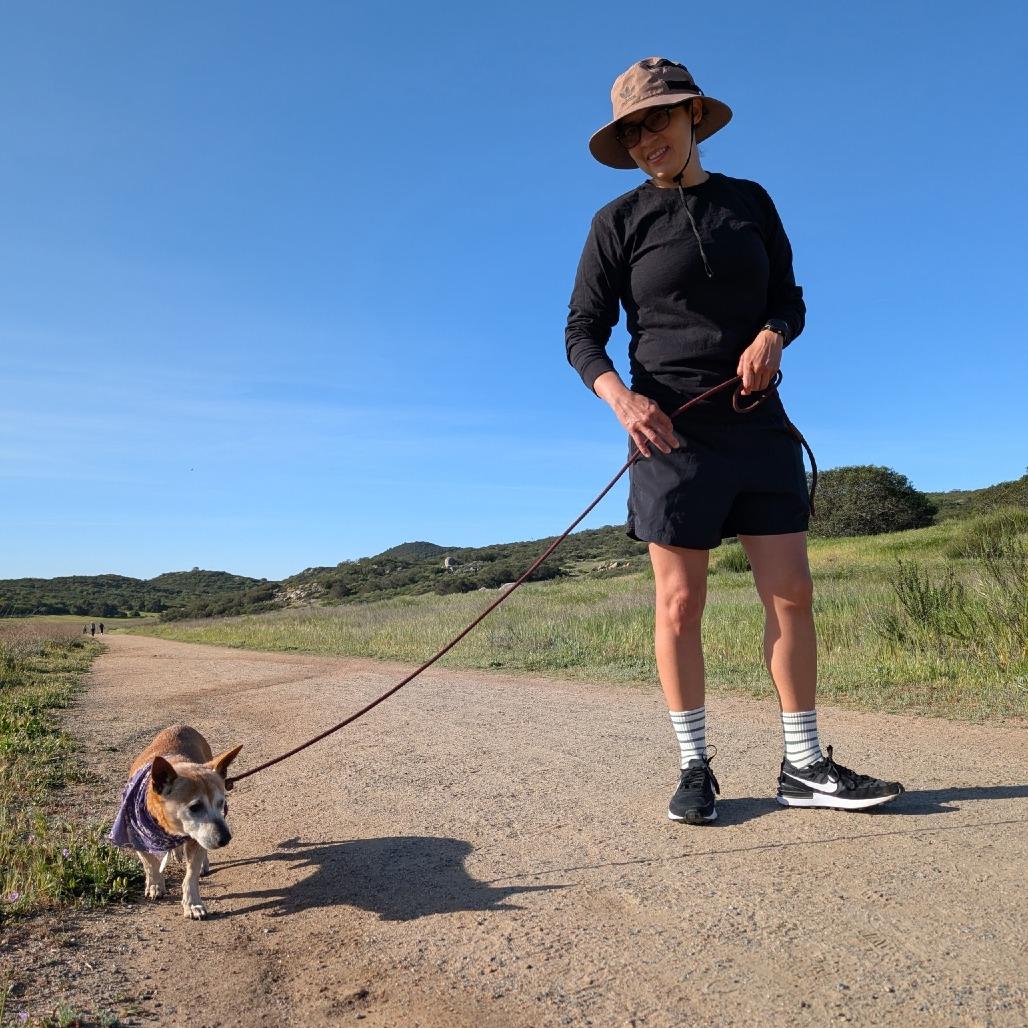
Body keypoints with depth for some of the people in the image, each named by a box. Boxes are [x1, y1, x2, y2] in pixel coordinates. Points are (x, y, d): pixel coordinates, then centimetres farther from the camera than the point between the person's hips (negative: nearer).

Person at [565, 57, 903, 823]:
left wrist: (770, 337, -10)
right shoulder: (619, 223, 2)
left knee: (792, 594, 2)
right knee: (680, 603, -2)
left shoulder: (750, 202, 11)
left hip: (760, 425, 4)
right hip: (673, 431, -3)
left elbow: (790, 297, 13)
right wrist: (619, 395, -22)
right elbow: (583, 331, -2)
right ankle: (695, 768, 11)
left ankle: (804, 767, 13)